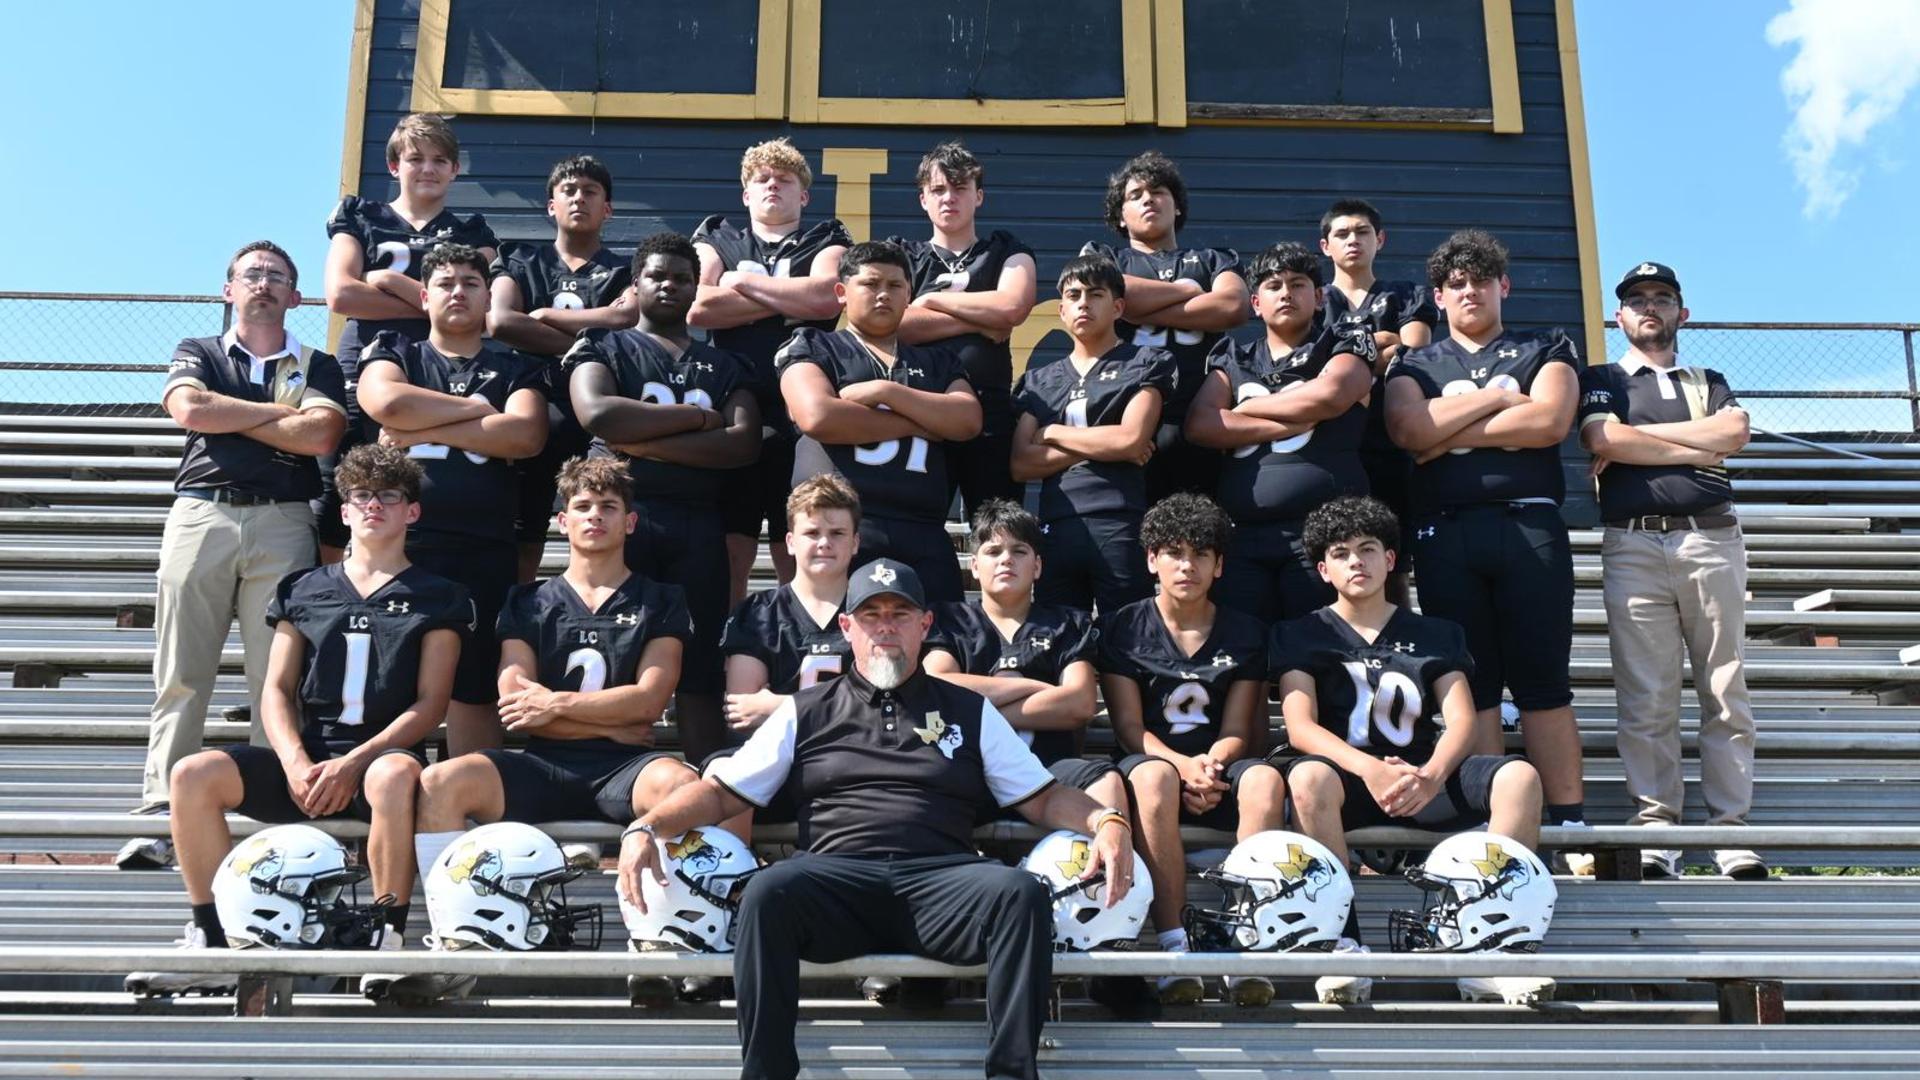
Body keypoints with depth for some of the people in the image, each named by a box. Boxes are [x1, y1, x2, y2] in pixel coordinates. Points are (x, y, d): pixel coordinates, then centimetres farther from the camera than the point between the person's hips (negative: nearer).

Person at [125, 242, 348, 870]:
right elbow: (189, 409, -3)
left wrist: (226, 417, 3)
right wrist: (281, 412, 3)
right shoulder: (197, 354, 19)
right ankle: (158, 817, -6)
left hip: (283, 523, 0)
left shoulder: (317, 366, 17)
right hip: (201, 514, 1)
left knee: (278, 678, -6)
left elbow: (320, 435, -3)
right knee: (181, 676, -4)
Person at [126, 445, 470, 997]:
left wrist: (352, 765, -13)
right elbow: (277, 692, 11)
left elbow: (429, 704, 0)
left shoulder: (438, 599, 9)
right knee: (193, 774, -22)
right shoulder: (302, 589, 18)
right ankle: (214, 943, -14)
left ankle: (386, 943, -29)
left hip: (383, 754, -3)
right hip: (305, 758, 4)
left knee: (394, 777, -40)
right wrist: (296, 764, -8)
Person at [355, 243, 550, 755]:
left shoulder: (516, 368, 15)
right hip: (399, 542, 0)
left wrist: (422, 431, -6)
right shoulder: (394, 354, 16)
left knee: (475, 691, 2)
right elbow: (386, 403, -8)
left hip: (485, 550, 0)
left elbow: (526, 435, -6)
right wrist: (478, 408, -1)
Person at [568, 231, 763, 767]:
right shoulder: (604, 347, 13)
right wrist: (697, 416, -5)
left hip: (698, 526, 2)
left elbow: (743, 444, 0)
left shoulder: (724, 365, 19)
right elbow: (598, 415, -10)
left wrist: (646, 443, -8)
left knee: (700, 674, 2)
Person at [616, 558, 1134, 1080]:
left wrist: (1107, 821, -3)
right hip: (837, 876, 0)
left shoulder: (969, 711, 22)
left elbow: (1044, 797, 18)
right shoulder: (806, 712, 21)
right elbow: (721, 793, 17)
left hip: (943, 878, 1)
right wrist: (645, 827, -1)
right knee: (767, 892, -33)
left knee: (1021, 892, -31)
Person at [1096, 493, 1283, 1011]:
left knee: (1265, 779, -33)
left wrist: (1211, 767, -18)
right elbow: (1129, 726, -2)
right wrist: (1184, 765, -21)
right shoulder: (1122, 629, 6)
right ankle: (1173, 948, -39)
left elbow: (1236, 731, 5)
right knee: (1153, 777, -38)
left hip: (1219, 767, 2)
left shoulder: (1245, 633, 11)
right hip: (1154, 759, -2)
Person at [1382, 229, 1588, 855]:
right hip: (1446, 532, 1)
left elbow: (1550, 421, -4)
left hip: (1530, 523, -1)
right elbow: (1409, 430, -2)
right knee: (1471, 684, 0)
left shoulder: (1545, 352, 17)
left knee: (1543, 680, -4)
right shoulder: (1416, 366, 19)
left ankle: (1570, 825, -4)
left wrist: (1450, 434, -3)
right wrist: (1498, 398, 0)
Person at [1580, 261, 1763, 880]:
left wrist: (1635, 437, -2)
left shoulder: (1709, 382, 24)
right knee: (1645, 697, -6)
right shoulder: (1600, 381, 18)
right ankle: (1656, 827, -3)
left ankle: (1731, 829, 0)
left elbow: (1735, 431, 1)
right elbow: (1603, 440, -4)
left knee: (1726, 692, -2)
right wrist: (1697, 449, 1)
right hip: (1634, 544, -2)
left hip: (1712, 539, 2)